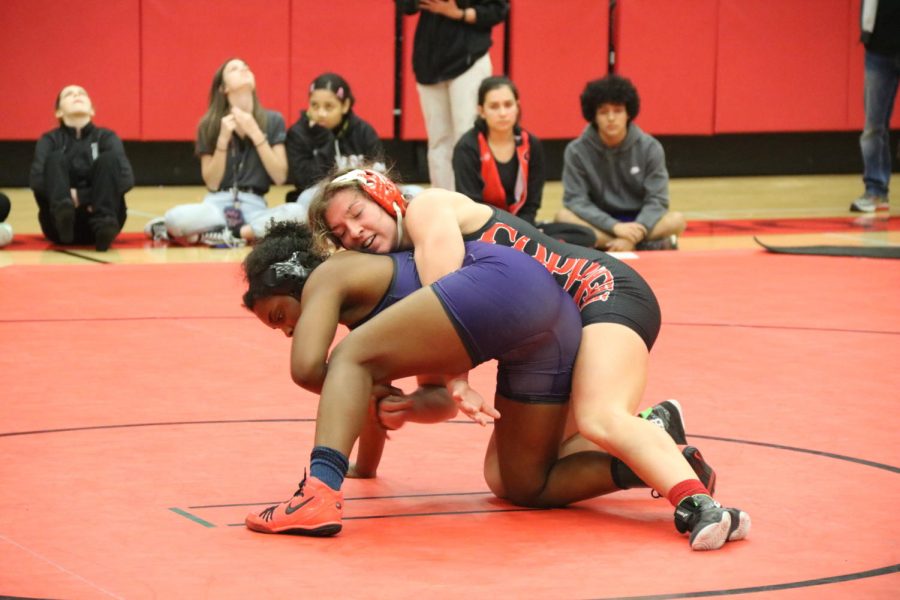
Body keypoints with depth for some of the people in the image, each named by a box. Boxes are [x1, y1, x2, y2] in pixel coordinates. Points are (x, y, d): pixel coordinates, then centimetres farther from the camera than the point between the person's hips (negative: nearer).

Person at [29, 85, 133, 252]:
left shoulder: (106, 137, 8)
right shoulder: (51, 139, 8)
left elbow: (126, 179, -9)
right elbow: (36, 180, -10)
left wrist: (81, 196, -16)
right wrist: (70, 196, -22)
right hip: (59, 225, 0)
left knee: (109, 158, -17)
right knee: (56, 159, -19)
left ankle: (104, 224, -41)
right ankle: (63, 214, -50)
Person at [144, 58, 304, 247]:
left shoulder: (272, 121, 6)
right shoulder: (209, 125, 5)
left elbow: (280, 177, -1)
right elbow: (212, 183, 1)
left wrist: (255, 134, -8)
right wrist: (223, 139, -11)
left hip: (254, 205, 1)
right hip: (218, 204, -1)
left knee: (296, 213, -34)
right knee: (176, 217, -34)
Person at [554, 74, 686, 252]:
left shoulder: (650, 148, -7)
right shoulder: (577, 151, -8)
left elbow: (656, 201, -11)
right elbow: (575, 201, -15)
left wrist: (633, 235, -29)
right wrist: (615, 226, -29)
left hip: (638, 220, -1)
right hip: (600, 224, 1)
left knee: (676, 220, -27)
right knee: (564, 217, -31)